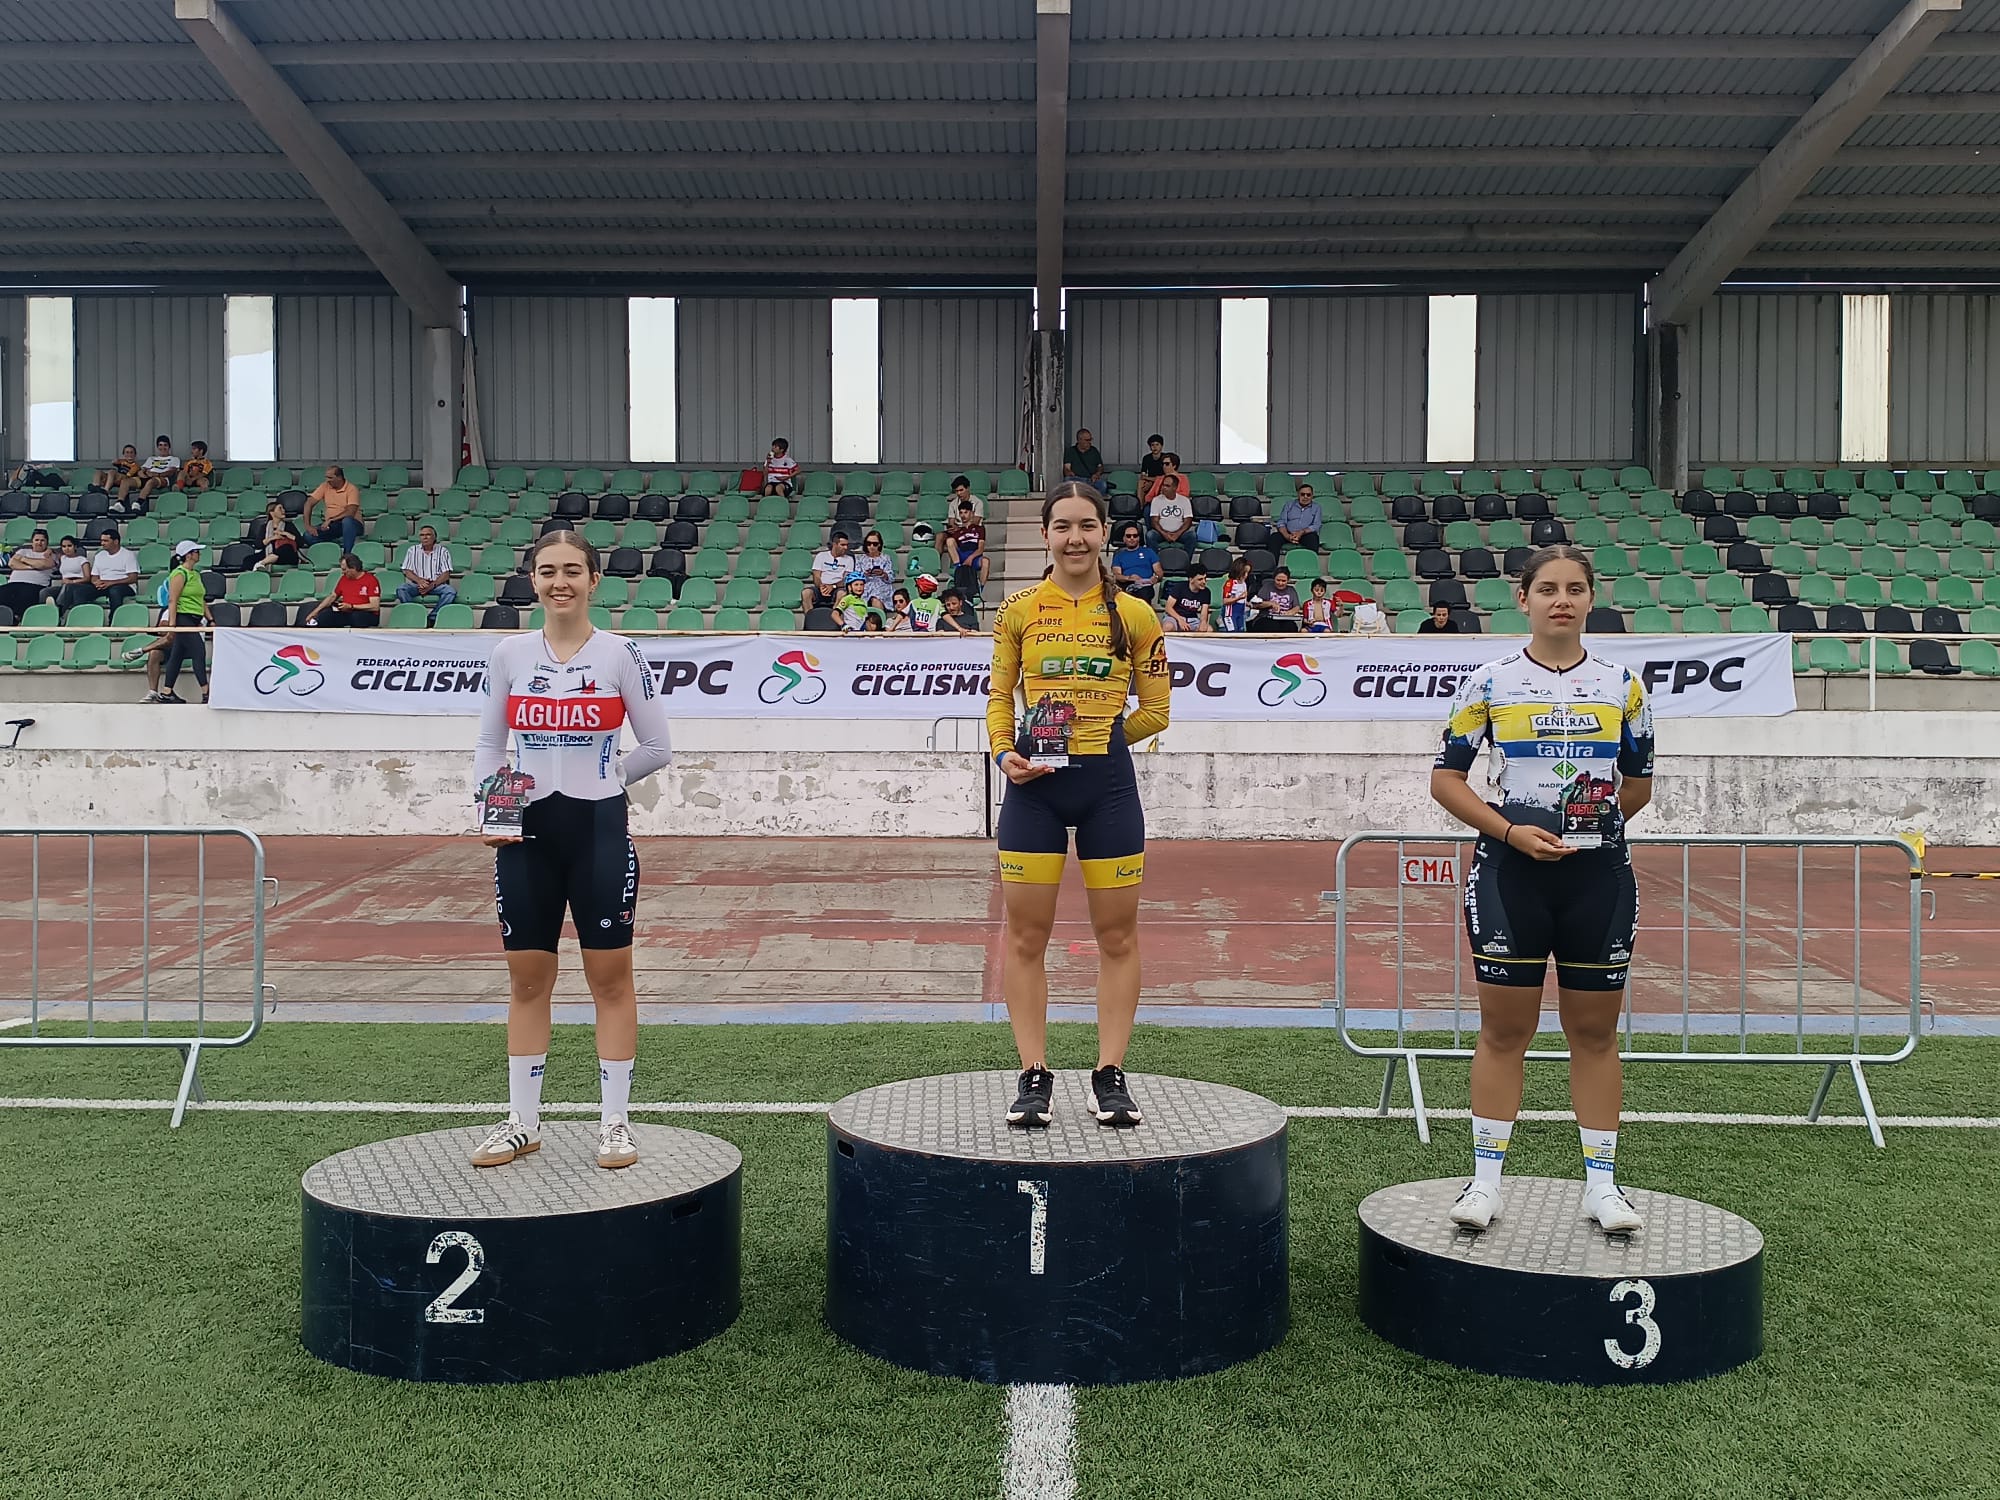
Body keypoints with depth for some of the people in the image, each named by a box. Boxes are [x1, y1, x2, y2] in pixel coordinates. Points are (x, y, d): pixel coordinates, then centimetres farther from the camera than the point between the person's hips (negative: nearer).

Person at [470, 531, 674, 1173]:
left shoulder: (621, 654, -3)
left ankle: (615, 1120, 12)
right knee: (527, 978, 9)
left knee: (610, 975, 3)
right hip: (526, 832, 3)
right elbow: (489, 743, 11)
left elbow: (656, 747, 2)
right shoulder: (509, 654, 5)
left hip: (598, 829, -3)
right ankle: (522, 1121, 20)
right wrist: (488, 807, -2)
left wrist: (599, 776, 2)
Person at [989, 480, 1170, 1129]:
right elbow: (1000, 696, 10)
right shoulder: (1018, 611, 5)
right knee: (1025, 934, 2)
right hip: (1033, 785, 0)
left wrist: (1095, 736, -4)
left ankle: (1110, 1074, 17)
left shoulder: (1134, 614, 4)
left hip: (1107, 783, 0)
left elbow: (1155, 711, 7)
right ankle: (1034, 1076, 13)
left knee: (1117, 934, 5)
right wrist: (1004, 751, -8)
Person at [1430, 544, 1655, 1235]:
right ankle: (1486, 1178, 13)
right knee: (1504, 1029, 3)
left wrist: (1592, 823, 4)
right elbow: (1446, 778, 0)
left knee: (1594, 1030, 8)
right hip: (1511, 873, -2)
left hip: (1599, 873, 2)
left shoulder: (1622, 686, 7)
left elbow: (1638, 785, 16)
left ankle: (1601, 1182, 19)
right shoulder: (1490, 682, 1)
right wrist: (1512, 831, -11)